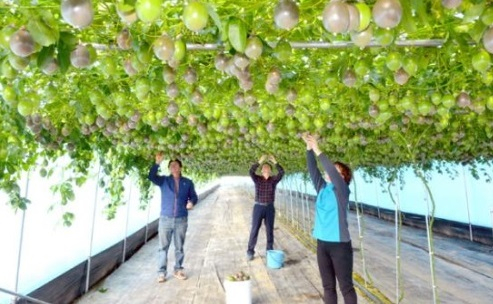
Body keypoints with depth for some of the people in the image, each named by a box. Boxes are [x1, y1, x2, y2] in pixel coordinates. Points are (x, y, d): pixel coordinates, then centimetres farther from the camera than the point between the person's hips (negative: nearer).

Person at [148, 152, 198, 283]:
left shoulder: (188, 182, 5)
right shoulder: (163, 180, 3)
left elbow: (194, 196, 8)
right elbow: (151, 177, -13)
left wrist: (191, 202, -15)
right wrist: (157, 163, -25)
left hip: (181, 220, 1)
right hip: (165, 219, 0)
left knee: (179, 247, 10)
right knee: (163, 247, 6)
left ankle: (178, 270, 25)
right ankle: (162, 272, 17)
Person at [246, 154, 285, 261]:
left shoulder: (274, 180, 2)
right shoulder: (257, 179, -1)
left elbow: (282, 172, -14)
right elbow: (251, 171, -20)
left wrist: (275, 162, -23)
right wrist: (259, 162, -28)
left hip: (270, 208, 2)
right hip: (258, 207, -1)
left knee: (270, 230, 10)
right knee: (254, 230, 2)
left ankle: (270, 250, 24)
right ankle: (250, 251, 12)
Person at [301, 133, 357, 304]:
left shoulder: (342, 190, -9)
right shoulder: (322, 188, 7)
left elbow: (331, 171, -24)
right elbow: (313, 170, -2)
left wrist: (317, 150, -25)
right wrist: (309, 149, -12)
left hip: (340, 244, -6)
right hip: (322, 243, 6)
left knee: (346, 287, 7)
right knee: (328, 286, 16)